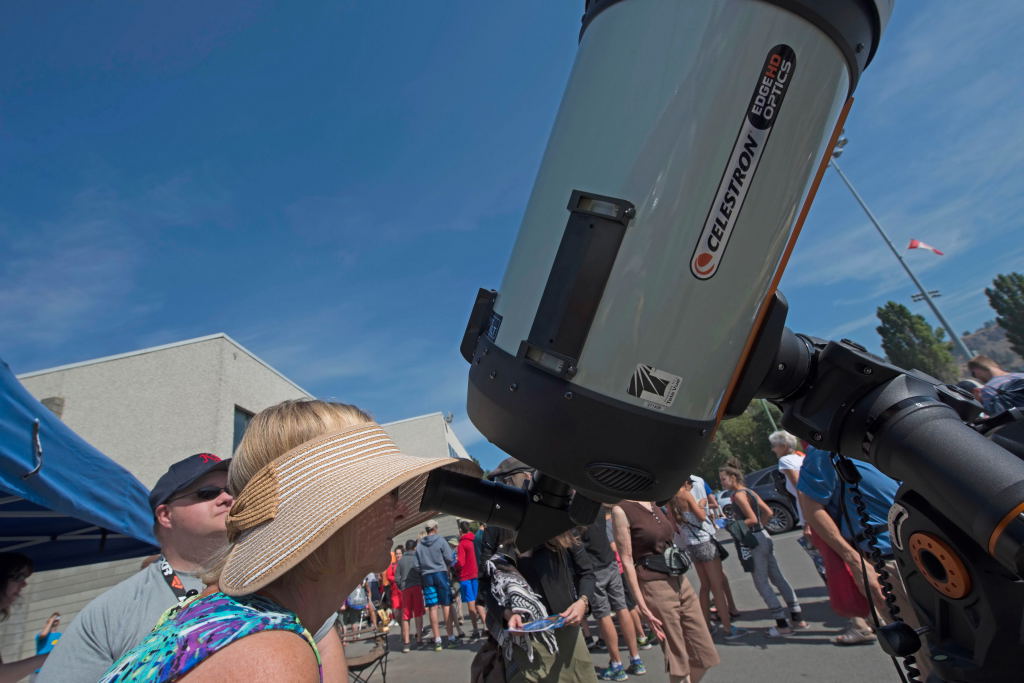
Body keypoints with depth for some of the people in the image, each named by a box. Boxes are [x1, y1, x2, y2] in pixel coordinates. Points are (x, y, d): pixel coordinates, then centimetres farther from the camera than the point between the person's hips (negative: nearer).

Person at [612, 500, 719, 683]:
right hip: (654, 588, -7)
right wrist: (642, 606, -16)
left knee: (706, 653, 14)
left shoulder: (655, 504, 6)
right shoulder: (621, 510, -15)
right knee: (678, 661, 6)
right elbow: (627, 561, -15)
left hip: (681, 581, 7)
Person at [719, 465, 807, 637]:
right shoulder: (750, 492, 13)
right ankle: (798, 618, 20)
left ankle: (782, 625, 4)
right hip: (764, 536, 9)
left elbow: (752, 519, -19)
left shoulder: (738, 495, -14)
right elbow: (768, 513, 14)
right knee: (778, 579, 14)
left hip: (754, 540, -9)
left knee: (762, 583, 1)